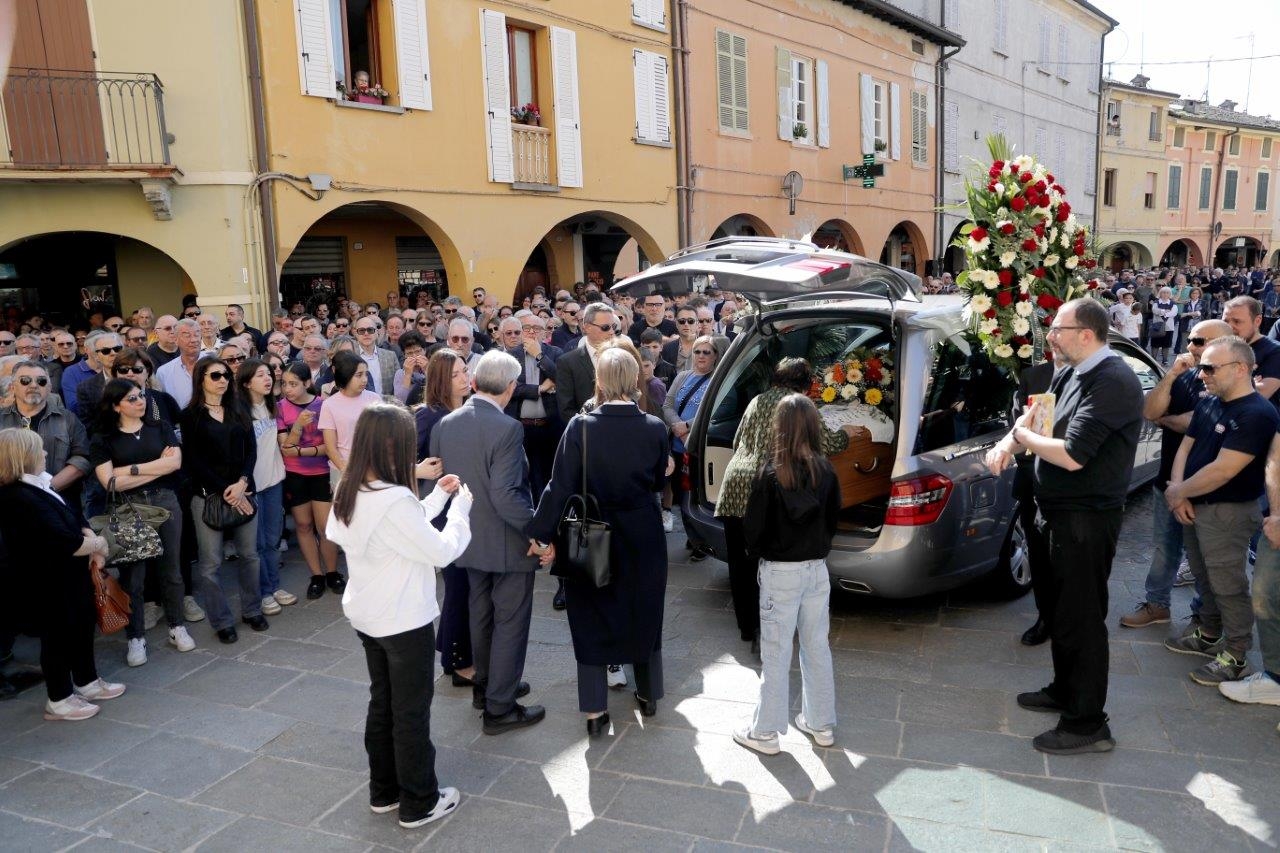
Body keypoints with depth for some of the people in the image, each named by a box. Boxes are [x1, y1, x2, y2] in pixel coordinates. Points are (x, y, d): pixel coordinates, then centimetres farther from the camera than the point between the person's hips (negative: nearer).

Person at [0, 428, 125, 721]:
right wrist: (98, 544, -14)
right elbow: (65, 542, -30)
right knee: (58, 636, 5)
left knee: (83, 625, 21)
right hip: (48, 585, -10)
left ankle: (86, 682, 38)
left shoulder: (38, 486, 5)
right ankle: (59, 700, 22)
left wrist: (92, 542, -6)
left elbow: (75, 515, 11)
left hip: (68, 577, 10)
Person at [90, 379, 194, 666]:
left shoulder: (160, 428, 8)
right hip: (128, 510, -2)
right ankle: (136, 638, 14)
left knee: (171, 569, 9)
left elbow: (175, 462, -7)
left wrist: (132, 469, -10)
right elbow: (110, 482, -11)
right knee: (132, 574, 3)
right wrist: (158, 467, -10)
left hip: (165, 503, 2)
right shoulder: (103, 439, 1)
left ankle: (176, 627, 22)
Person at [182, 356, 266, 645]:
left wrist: (241, 483, -10)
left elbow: (251, 449, 5)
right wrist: (225, 491, -11)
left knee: (249, 554, 8)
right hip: (208, 494, -3)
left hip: (243, 490, 3)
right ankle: (222, 621, 12)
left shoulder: (239, 410, 11)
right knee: (211, 562, 0)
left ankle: (252, 610, 23)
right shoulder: (191, 415, 0)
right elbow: (193, 460, -5)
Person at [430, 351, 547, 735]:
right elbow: (506, 496, -29)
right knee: (510, 622, 7)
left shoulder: (445, 424, -3)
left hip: (470, 538, 7)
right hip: (508, 543, -7)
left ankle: (485, 686, 40)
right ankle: (500, 707, 17)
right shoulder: (507, 429, -24)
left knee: (481, 614, 23)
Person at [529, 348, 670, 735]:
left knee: (592, 618, 12)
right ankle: (648, 695, 35)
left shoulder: (581, 426, -17)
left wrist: (542, 533, -8)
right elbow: (659, 481, 2)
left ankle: (595, 710, 17)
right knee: (644, 612, 20)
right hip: (642, 538, 2)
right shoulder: (654, 428, -11)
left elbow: (561, 486, -16)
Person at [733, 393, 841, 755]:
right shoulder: (826, 471, -4)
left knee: (776, 653, 5)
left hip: (780, 572, -4)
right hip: (817, 569, 5)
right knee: (817, 647, 16)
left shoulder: (770, 474, -17)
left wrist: (758, 550, 8)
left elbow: (754, 526, -12)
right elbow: (833, 519, 6)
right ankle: (821, 724, 29)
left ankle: (765, 732, 16)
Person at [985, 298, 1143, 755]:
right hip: (1061, 511, 10)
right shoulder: (1069, 373, 7)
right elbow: (1034, 416, 14)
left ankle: (1087, 724, 12)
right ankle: (1065, 690, 39)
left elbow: (1072, 455, -28)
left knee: (1081, 617, 0)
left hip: (1087, 518, -10)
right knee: (1059, 607, 21)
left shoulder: (1112, 382, -22)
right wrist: (1006, 444, -7)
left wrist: (1022, 436, -12)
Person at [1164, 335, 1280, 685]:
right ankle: (1208, 634, 35)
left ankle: (1236, 654, 13)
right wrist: (1179, 493, -6)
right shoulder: (1207, 404, 7)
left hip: (1227, 513, -8)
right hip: (1194, 507, 8)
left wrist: (1178, 492, -12)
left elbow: (1222, 471, -24)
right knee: (1205, 579, 20)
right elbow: (1185, 447, 9)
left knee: (1228, 586, 1)